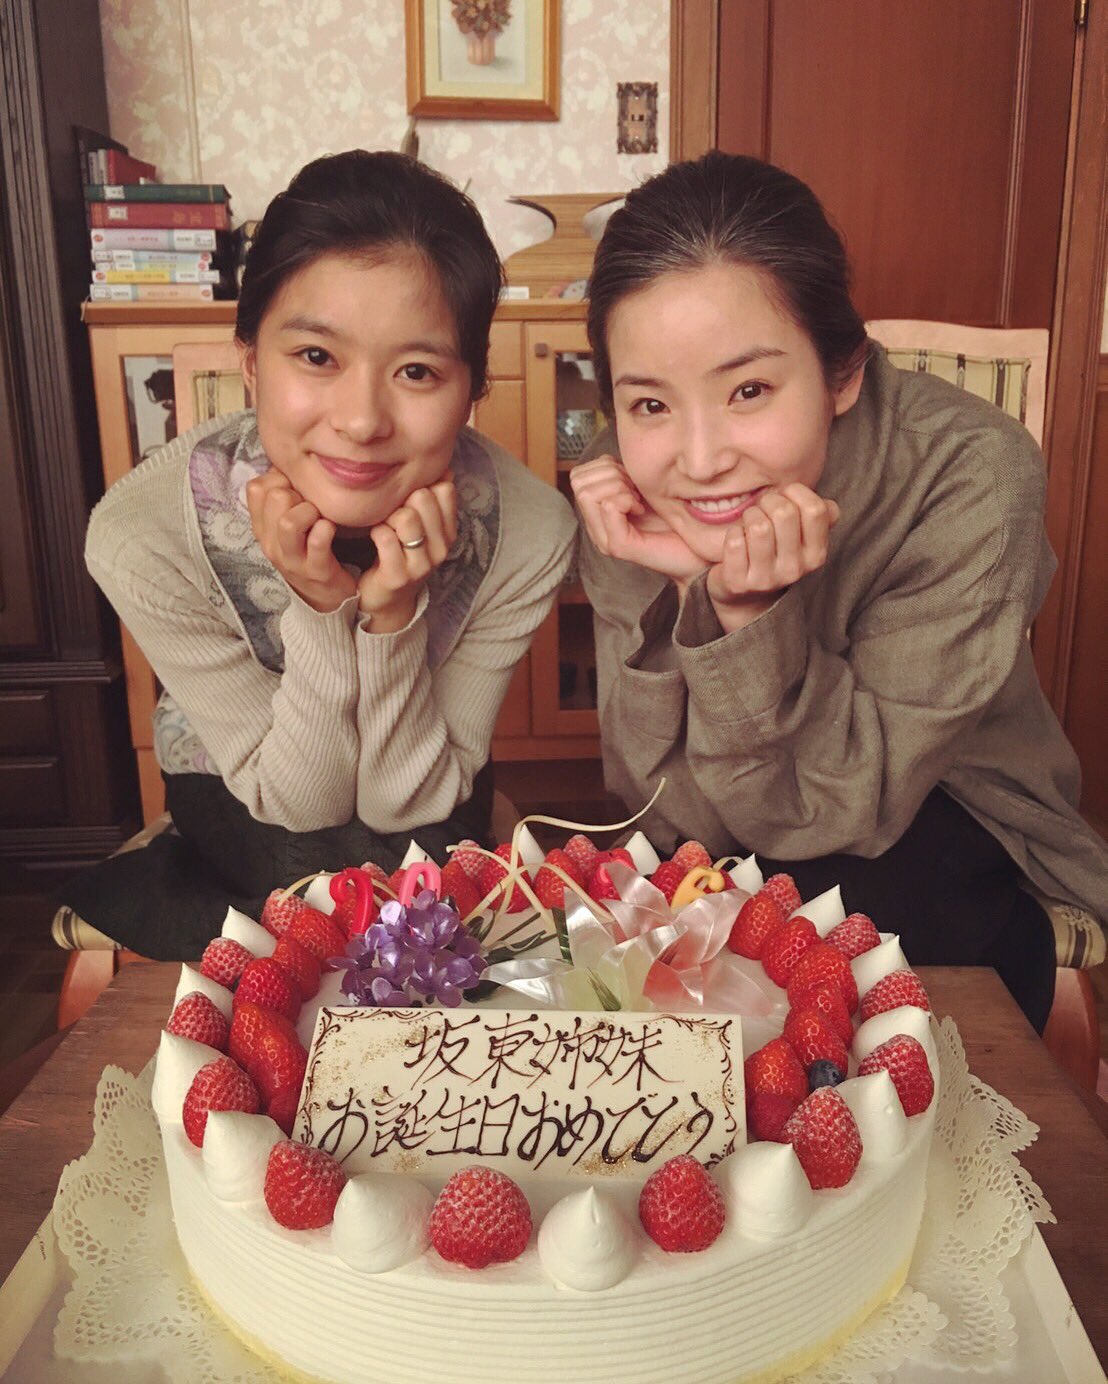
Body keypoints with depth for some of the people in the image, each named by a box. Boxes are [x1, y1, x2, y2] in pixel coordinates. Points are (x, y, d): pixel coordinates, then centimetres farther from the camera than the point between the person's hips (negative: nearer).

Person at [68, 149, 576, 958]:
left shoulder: (530, 533, -29)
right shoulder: (143, 534, -29)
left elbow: (411, 802, -20)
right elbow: (301, 804, -21)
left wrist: (394, 614, -37)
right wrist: (321, 612, -38)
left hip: (432, 818, 2)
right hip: (240, 816, -1)